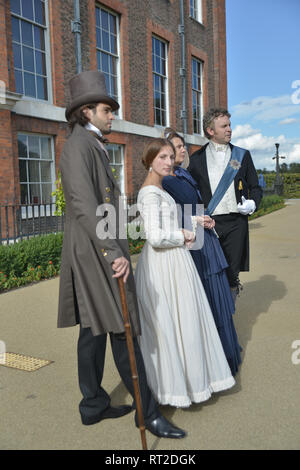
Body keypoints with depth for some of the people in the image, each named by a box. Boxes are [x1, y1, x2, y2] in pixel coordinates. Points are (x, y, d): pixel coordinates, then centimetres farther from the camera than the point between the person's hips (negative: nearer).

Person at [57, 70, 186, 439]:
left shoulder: (92, 147, 19)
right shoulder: (78, 146, -13)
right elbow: (84, 205, -24)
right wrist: (113, 253, -28)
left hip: (98, 252, 10)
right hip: (96, 253, -10)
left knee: (94, 330, 13)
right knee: (123, 331, -3)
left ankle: (93, 406, 25)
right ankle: (148, 411, 9)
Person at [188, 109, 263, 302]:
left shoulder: (242, 155, 11)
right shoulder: (197, 159, 6)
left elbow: (256, 187, 15)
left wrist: (252, 203, -6)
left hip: (236, 223, 1)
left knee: (232, 275, 4)